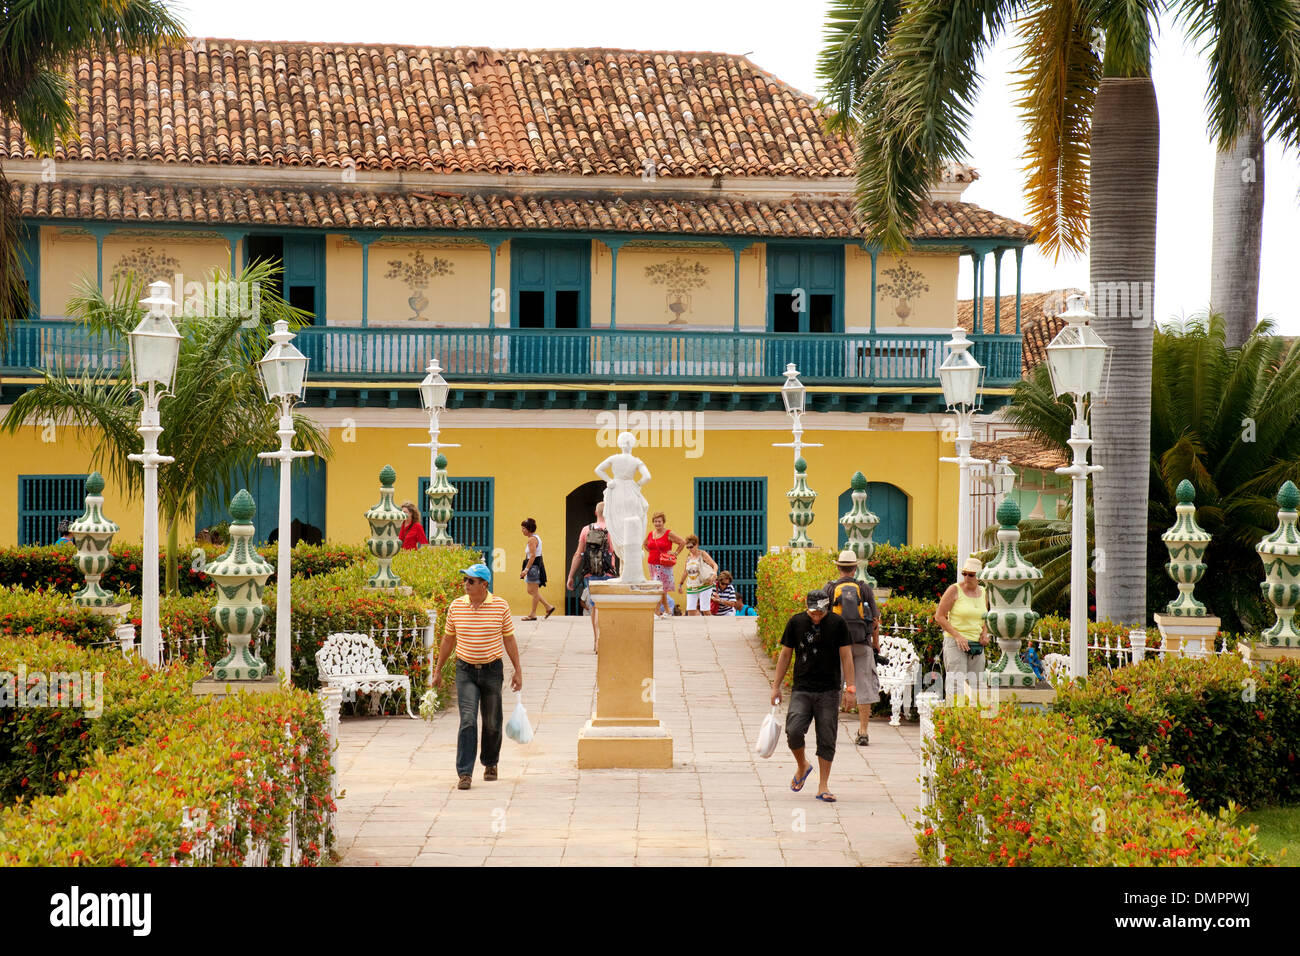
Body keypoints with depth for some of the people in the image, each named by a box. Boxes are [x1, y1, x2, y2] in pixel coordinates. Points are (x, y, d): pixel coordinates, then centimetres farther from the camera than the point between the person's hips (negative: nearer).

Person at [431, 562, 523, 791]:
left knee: (492, 723, 9)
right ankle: (465, 774, -14)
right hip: (465, 671, 0)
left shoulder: (500, 606, -3)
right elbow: (448, 639, 11)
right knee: (468, 721, -12)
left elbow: (509, 639, 3)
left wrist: (518, 670, 1)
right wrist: (438, 669, 13)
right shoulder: (456, 606, 0)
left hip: (492, 670, 0)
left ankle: (490, 763, 32)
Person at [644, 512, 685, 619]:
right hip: (652, 564, 6)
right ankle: (667, 610, 23)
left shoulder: (669, 534, -7)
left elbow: (682, 543, -4)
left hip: (664, 565, -6)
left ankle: (657, 612, -11)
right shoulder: (650, 535, 9)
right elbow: (645, 544, 29)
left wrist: (675, 554, -5)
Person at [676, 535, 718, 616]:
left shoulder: (702, 554, -4)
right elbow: (685, 572, 20)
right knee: (690, 610, -4)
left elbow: (715, 565, -9)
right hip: (691, 587, 5)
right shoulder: (688, 556, 9)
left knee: (705, 610, -7)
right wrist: (681, 583, 23)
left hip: (704, 585, -5)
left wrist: (714, 574, -28)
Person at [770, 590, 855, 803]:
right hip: (801, 689, 1)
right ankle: (802, 766, 15)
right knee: (793, 731, -15)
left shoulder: (837, 623, 0)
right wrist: (776, 686, 10)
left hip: (829, 691, -1)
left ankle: (823, 786, 10)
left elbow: (846, 655, 3)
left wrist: (850, 686, -3)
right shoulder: (796, 622, 3)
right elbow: (785, 655, 11)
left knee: (827, 739, -1)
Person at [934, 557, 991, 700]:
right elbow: (939, 617, -8)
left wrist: (984, 634, 4)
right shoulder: (954, 590, -7)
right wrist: (958, 636, -16)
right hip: (955, 643, -6)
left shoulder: (983, 593, 10)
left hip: (976, 645, 6)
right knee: (957, 685, -15)